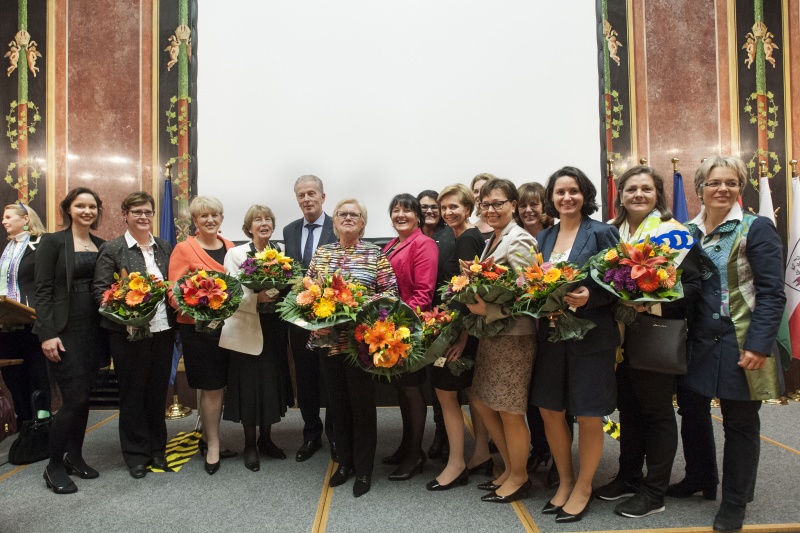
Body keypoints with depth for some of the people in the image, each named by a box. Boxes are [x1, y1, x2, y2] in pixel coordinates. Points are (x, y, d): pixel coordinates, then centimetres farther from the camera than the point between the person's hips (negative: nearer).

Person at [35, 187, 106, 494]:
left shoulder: (101, 245, 10)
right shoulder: (52, 242, -4)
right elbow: (42, 290, -8)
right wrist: (47, 334, -15)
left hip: (93, 330, 5)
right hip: (64, 331, -5)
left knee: (83, 397, 11)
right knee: (73, 399, -5)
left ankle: (75, 456, 27)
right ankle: (54, 466, 13)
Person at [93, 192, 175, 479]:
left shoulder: (165, 247, 10)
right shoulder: (112, 249, -2)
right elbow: (101, 291, -6)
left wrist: (176, 324, -2)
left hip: (163, 330, 4)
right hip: (129, 332, -3)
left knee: (158, 391, 13)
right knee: (132, 393, 8)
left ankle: (157, 448, 28)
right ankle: (136, 454, 22)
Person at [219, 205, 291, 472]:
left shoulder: (281, 252, 7)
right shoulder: (235, 254, -3)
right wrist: (257, 298, -25)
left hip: (275, 328, 4)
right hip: (248, 330, -3)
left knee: (273, 383, 11)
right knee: (249, 386, 3)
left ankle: (266, 438, 30)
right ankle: (250, 444, 20)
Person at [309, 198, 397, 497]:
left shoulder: (375, 254, -2)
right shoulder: (321, 253, 9)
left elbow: (391, 292, -6)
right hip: (327, 339, 4)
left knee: (362, 403, 5)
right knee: (337, 402, 14)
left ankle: (363, 470, 21)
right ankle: (344, 461, 31)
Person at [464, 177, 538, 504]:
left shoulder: (519, 240, -13)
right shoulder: (491, 241, 13)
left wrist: (488, 311, -24)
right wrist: (475, 303, 3)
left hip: (513, 334, -9)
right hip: (490, 333, 9)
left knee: (509, 410, 3)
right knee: (481, 401, 16)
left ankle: (519, 478, 23)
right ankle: (510, 468, 32)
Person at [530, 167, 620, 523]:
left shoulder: (602, 232, -7)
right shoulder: (544, 237, 9)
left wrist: (589, 297, -26)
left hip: (591, 335, -5)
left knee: (588, 416, 7)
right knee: (549, 411, 12)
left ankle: (583, 487, 28)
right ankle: (565, 481, 33)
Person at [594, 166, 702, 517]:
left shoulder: (674, 233, -7)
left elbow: (691, 284, -12)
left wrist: (651, 304, -26)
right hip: (621, 334, 5)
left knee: (656, 411, 6)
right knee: (628, 407, 15)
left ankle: (654, 492, 18)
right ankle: (628, 476, 31)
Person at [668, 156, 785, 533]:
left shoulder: (756, 229, -6)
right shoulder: (688, 231, 8)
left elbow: (771, 292, -11)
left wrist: (759, 345, -18)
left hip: (739, 344, -5)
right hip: (696, 341, 5)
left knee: (739, 423, 7)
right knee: (691, 411, 15)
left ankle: (735, 503, 24)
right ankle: (699, 479, 37)